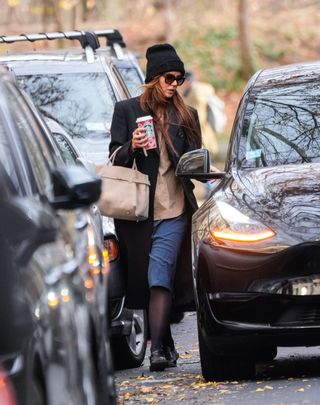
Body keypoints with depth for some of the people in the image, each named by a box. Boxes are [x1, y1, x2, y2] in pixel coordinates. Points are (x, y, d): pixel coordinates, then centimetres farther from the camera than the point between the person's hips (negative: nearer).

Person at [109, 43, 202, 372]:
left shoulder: (186, 116, 13)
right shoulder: (126, 110, 8)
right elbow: (114, 159, 5)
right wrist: (132, 147, -15)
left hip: (173, 209, 0)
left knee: (160, 276, -13)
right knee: (144, 278, 4)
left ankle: (157, 349, -20)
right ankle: (166, 345, 17)